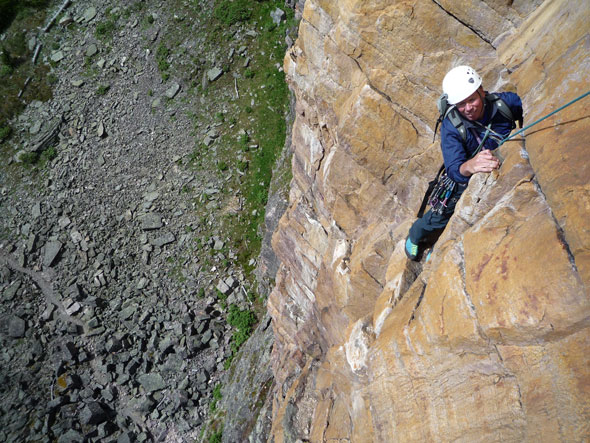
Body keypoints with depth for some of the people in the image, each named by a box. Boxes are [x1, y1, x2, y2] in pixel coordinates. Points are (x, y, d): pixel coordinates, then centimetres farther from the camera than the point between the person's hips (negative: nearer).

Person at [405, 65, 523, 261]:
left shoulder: (505, 101, -26)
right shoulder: (451, 127, -31)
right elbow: (453, 168, -42)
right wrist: (470, 166, -66)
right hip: (468, 180, -2)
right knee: (442, 216, 6)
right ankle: (415, 236, 39)